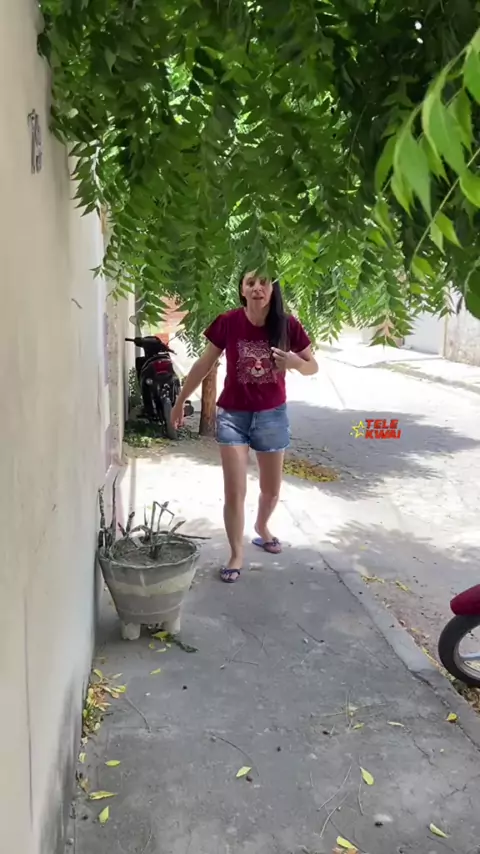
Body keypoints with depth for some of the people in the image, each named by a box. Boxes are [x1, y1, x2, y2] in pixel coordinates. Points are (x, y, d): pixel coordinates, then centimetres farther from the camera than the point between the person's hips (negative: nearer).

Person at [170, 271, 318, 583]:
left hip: (273, 415, 2)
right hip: (233, 415, -1)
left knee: (271, 490, 17)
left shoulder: (287, 325, -11)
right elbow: (205, 364, -1)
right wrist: (181, 401, 6)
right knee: (235, 492, -2)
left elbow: (313, 367, -1)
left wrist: (295, 362, -24)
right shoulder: (228, 323, -13)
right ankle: (237, 554, 18)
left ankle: (262, 527, 48)